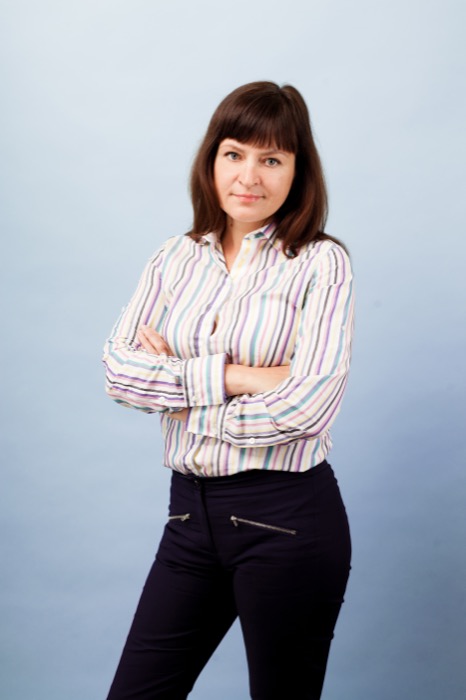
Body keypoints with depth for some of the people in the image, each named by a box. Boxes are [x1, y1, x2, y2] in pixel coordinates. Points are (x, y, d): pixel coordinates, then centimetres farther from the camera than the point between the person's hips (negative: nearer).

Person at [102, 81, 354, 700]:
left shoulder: (321, 265, -6)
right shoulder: (176, 259, 7)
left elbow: (306, 406, -17)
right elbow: (117, 369, -4)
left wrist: (175, 384, -8)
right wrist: (230, 376, -15)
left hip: (288, 516, -4)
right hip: (192, 510, 5)